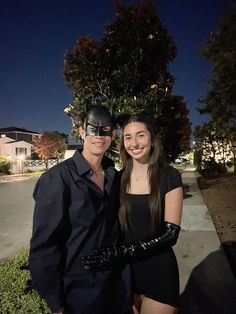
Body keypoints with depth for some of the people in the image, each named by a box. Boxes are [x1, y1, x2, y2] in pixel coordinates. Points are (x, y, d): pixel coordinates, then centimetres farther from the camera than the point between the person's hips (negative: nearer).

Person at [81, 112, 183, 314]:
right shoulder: (119, 178, -3)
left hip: (159, 270, -3)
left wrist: (121, 253, -23)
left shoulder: (170, 177, -13)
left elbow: (170, 234, -15)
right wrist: (110, 254, -10)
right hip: (125, 270, 3)